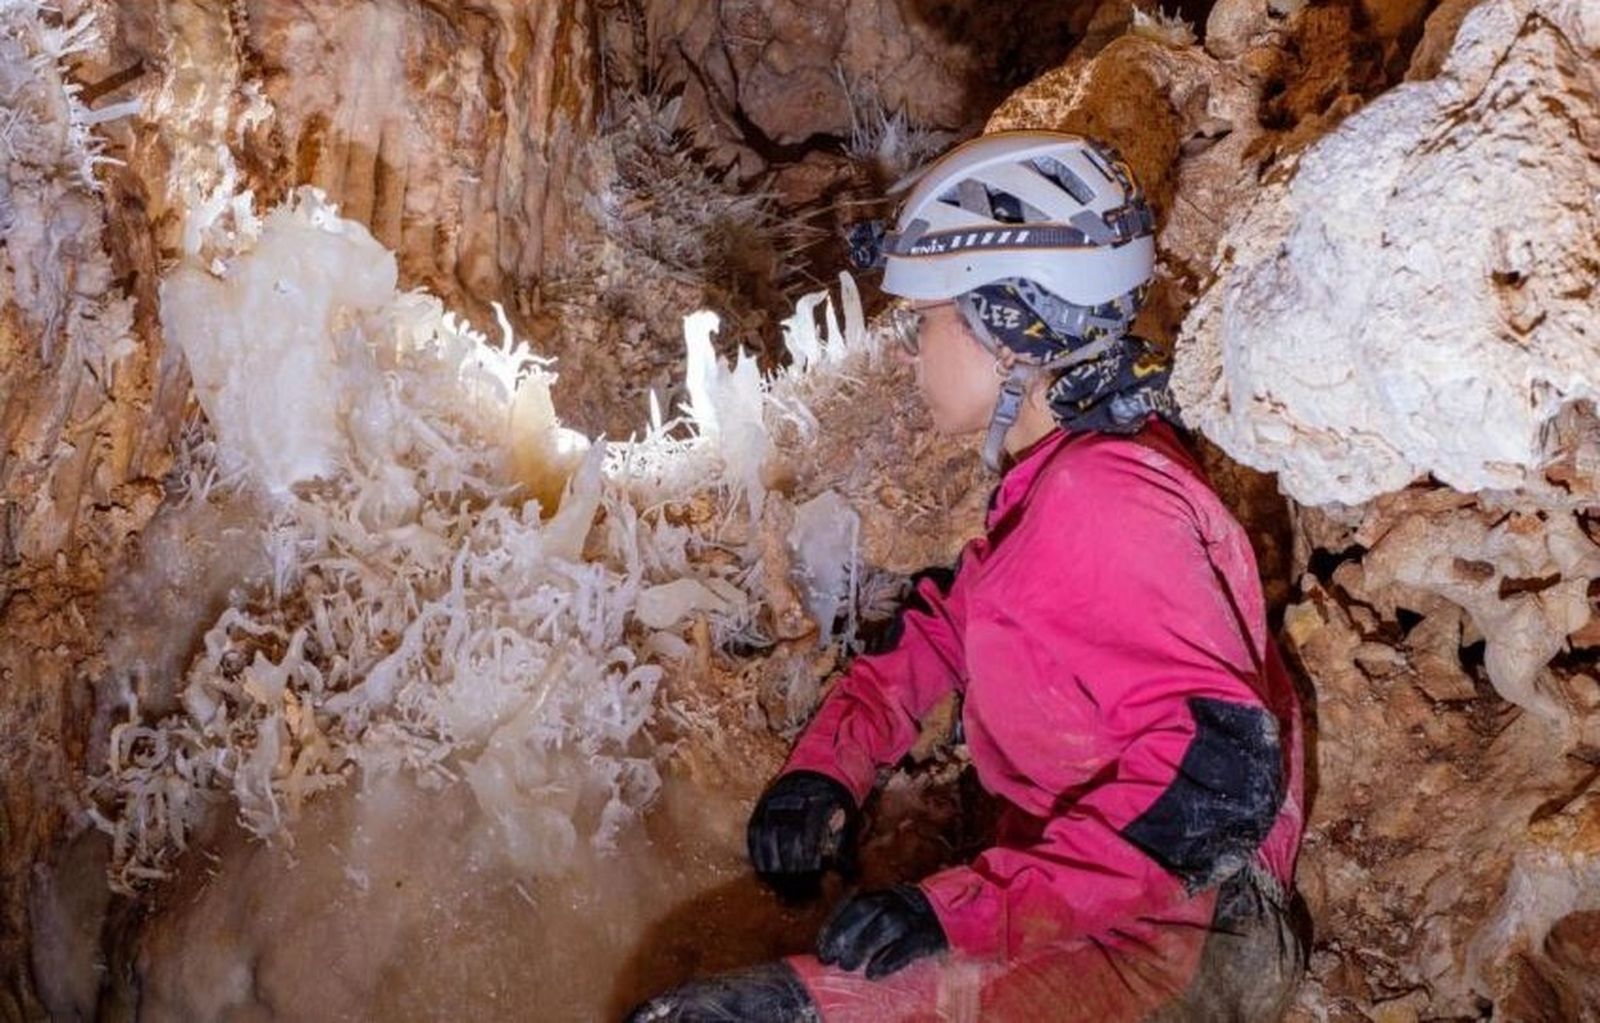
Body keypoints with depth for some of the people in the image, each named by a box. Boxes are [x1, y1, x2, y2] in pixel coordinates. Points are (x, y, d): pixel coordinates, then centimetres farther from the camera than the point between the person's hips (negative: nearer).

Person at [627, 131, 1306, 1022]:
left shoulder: (1101, 498, -20)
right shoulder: (1057, 479, 11)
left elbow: (1220, 772, -27)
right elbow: (945, 628, 19)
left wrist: (969, 908, -29)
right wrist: (828, 764, 3)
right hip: (1087, 909, 10)